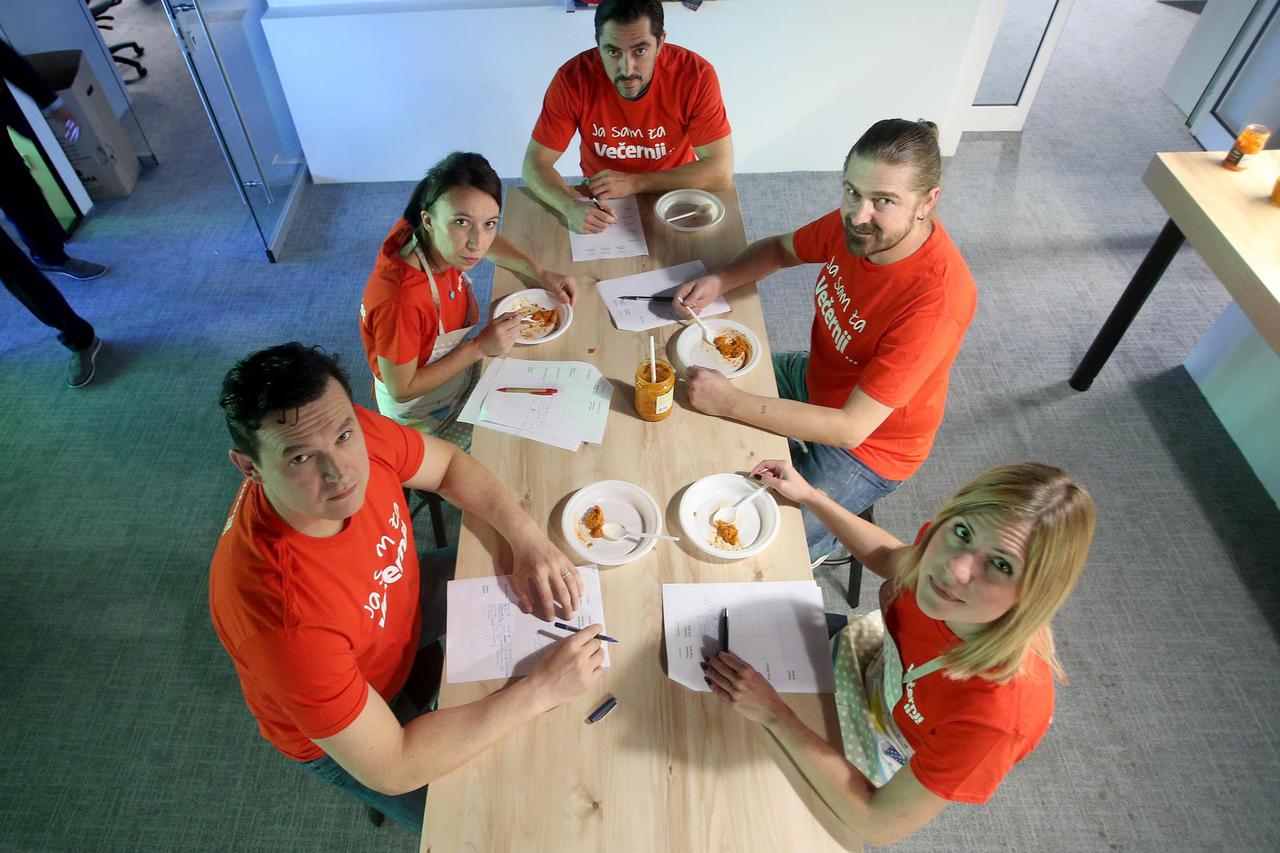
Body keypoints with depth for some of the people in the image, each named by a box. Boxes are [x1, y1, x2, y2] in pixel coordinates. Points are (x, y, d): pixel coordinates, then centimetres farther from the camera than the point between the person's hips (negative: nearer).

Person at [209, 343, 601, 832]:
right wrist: (541, 689, -31)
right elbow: (390, 768, -33)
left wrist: (528, 538, -21)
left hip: (398, 609, 6)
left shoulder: (359, 436, -29)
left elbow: (449, 463, -6)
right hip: (332, 736, -5)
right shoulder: (280, 613, -43)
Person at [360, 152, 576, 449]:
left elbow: (487, 243, 3)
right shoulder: (400, 302, -42)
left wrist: (540, 273, -12)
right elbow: (401, 390, -27)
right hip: (423, 411, -6)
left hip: (460, 367, 7)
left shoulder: (440, 240, -22)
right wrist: (480, 347, -30)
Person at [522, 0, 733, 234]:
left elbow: (720, 171, -21)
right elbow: (535, 164, -15)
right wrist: (572, 206, -37)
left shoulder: (696, 75, -23)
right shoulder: (573, 79, -21)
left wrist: (634, 182, -26)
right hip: (600, 201, 2)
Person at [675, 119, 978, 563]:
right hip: (816, 378, 7)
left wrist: (731, 402, -36)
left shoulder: (936, 300, -37)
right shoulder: (858, 222, -16)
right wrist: (719, 280, -15)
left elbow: (851, 428, -35)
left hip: (869, 447, -7)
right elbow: (781, 248, 4)